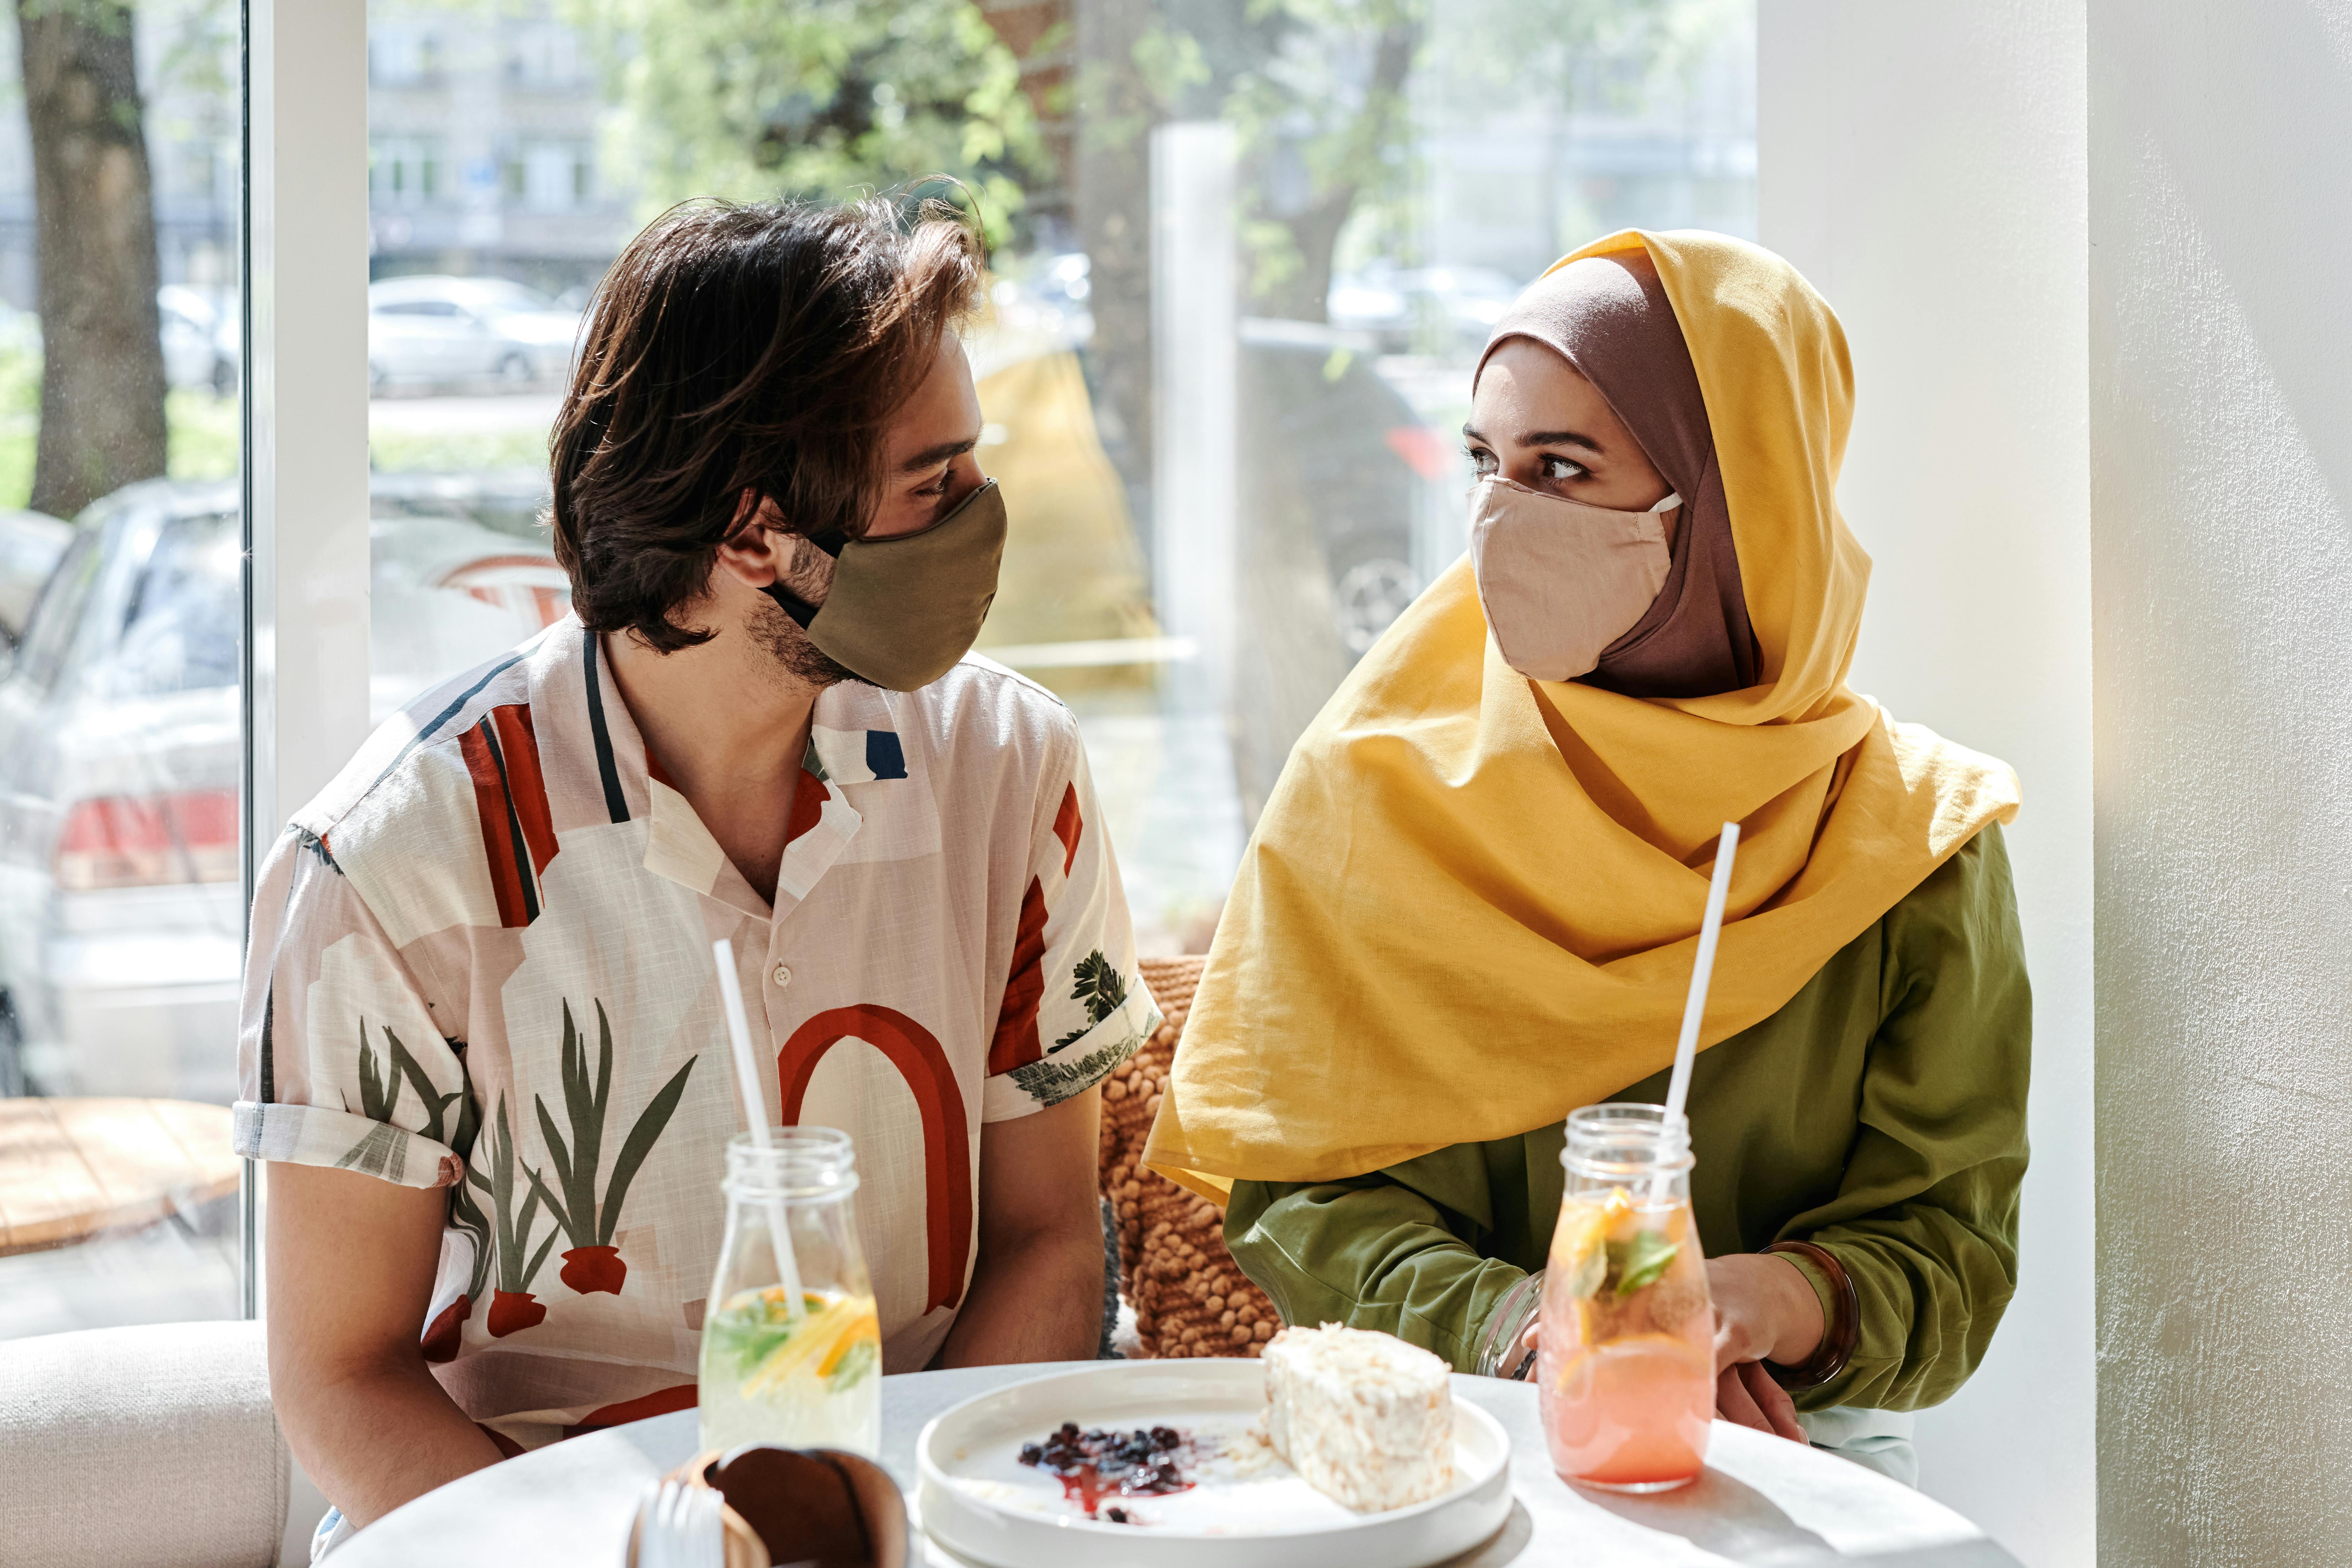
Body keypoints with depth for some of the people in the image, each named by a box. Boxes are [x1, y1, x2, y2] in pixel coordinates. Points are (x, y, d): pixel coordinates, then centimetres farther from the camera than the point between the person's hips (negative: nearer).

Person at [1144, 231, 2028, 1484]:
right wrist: (1526, 1330, -17)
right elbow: (1300, 1189, 0)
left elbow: (1949, 1251, -1)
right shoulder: (1382, 780, 1)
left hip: (1793, 1438, 1)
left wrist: (1785, 1302, -23)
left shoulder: (1911, 838, 0)